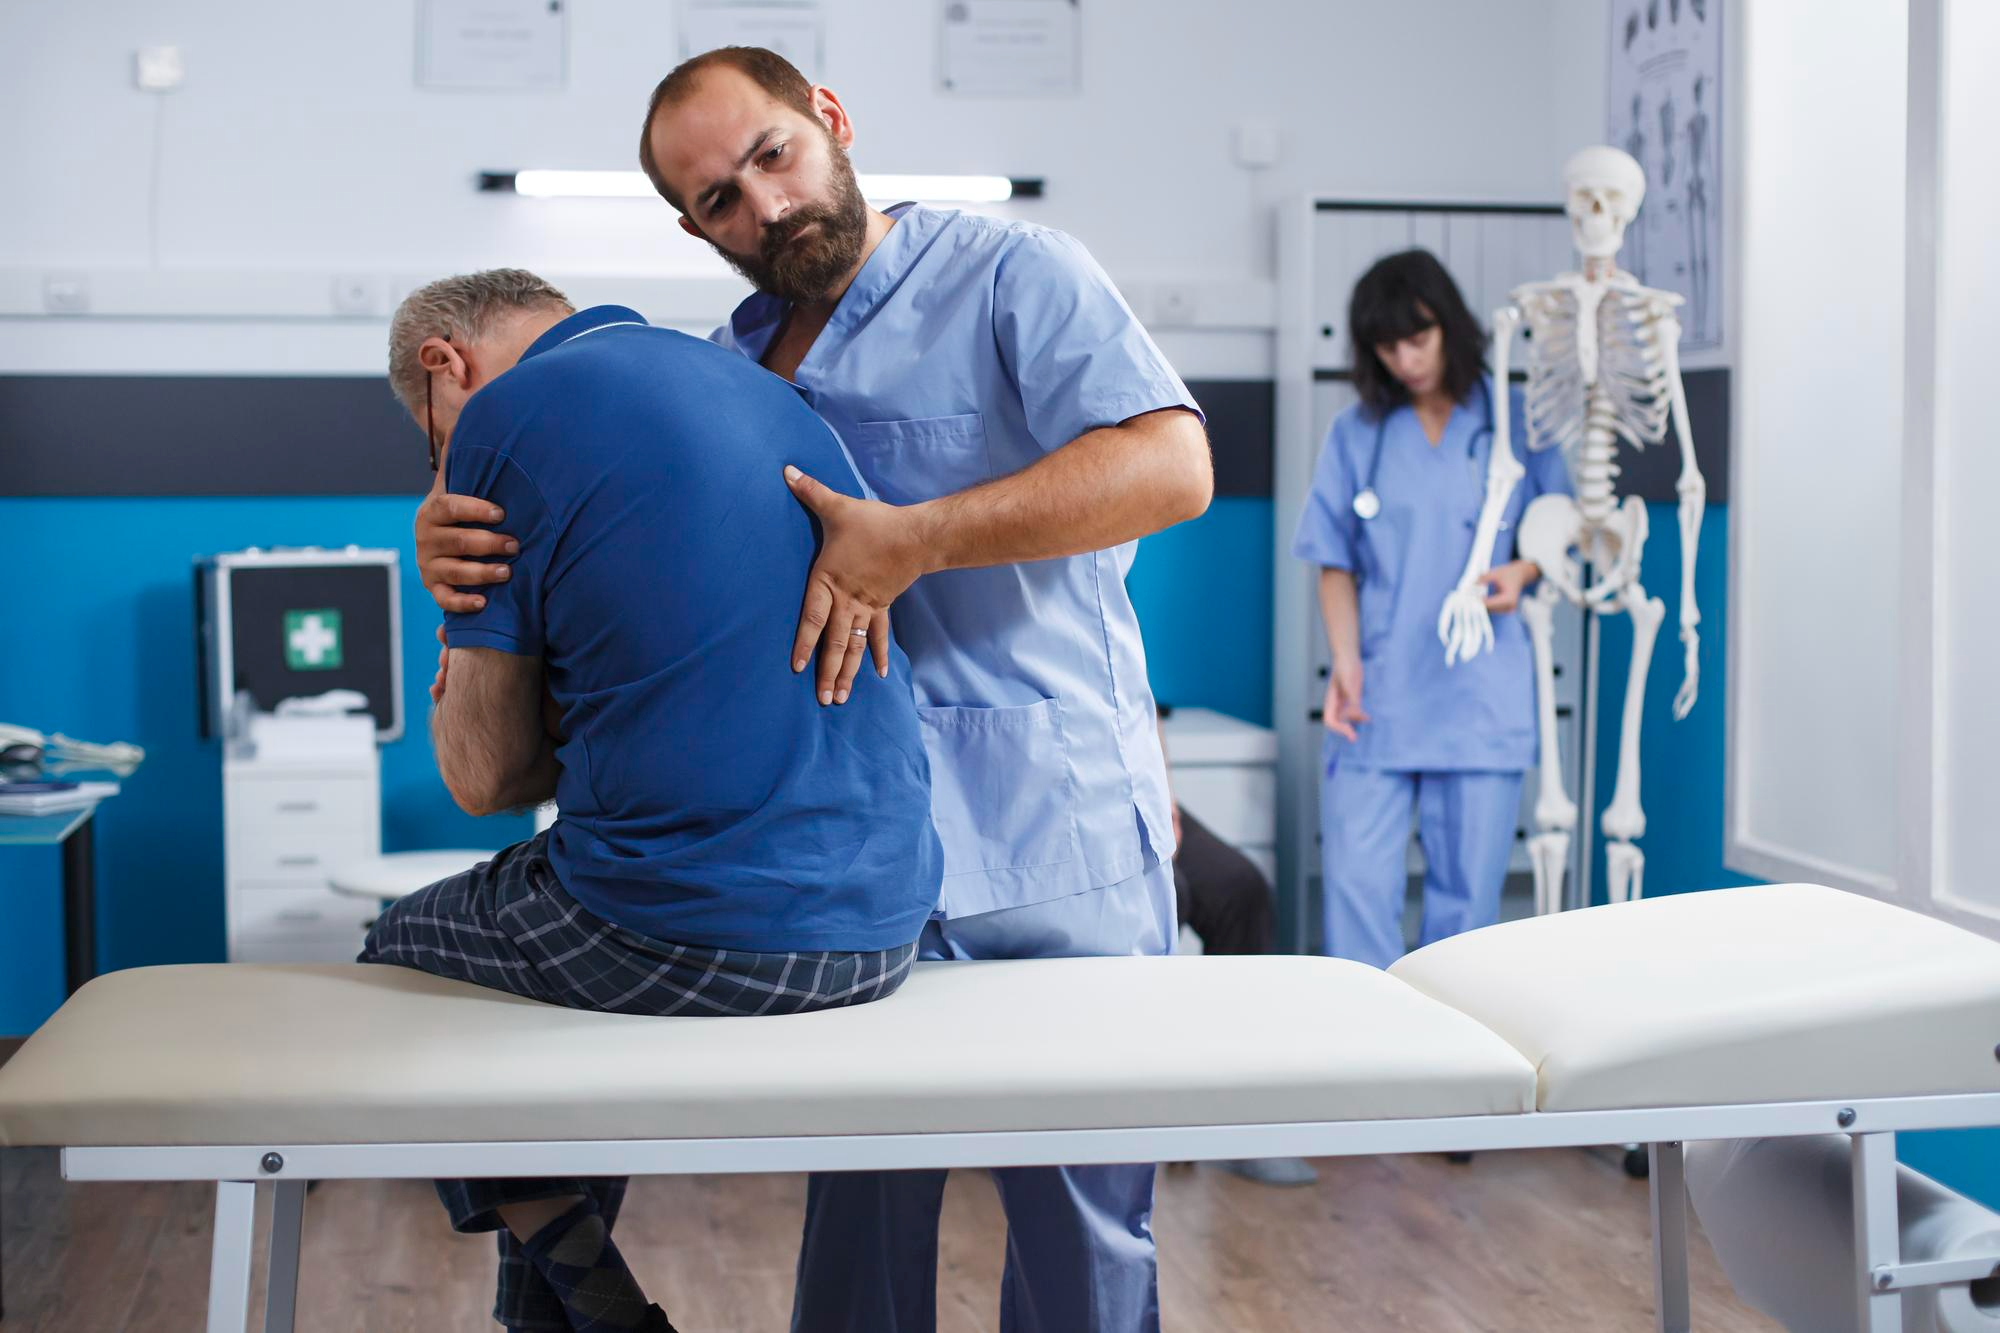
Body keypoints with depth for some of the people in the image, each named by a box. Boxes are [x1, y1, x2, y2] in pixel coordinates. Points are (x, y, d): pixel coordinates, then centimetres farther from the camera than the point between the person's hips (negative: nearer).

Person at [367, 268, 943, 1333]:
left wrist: (453, 695, 16)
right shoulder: (765, 392, 17)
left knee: (400, 952, 22)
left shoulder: (505, 414, -5)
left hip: (694, 940, -7)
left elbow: (485, 775, -2)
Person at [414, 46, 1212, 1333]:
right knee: (858, 1211, 13)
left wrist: (913, 541, -24)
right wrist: (458, 546, -11)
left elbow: (1171, 463, -17)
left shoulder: (1013, 275, -2)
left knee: (1083, 1217, 6)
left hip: (1055, 846, -4)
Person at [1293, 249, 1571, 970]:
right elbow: (1335, 563, 8)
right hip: (1377, 695, 0)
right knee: (1356, 887, -6)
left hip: (1481, 698, 0)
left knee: (1467, 893, 3)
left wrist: (1522, 571, -9)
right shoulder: (1356, 434, 7)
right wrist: (1346, 659, -7)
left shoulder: (1518, 423, 5)